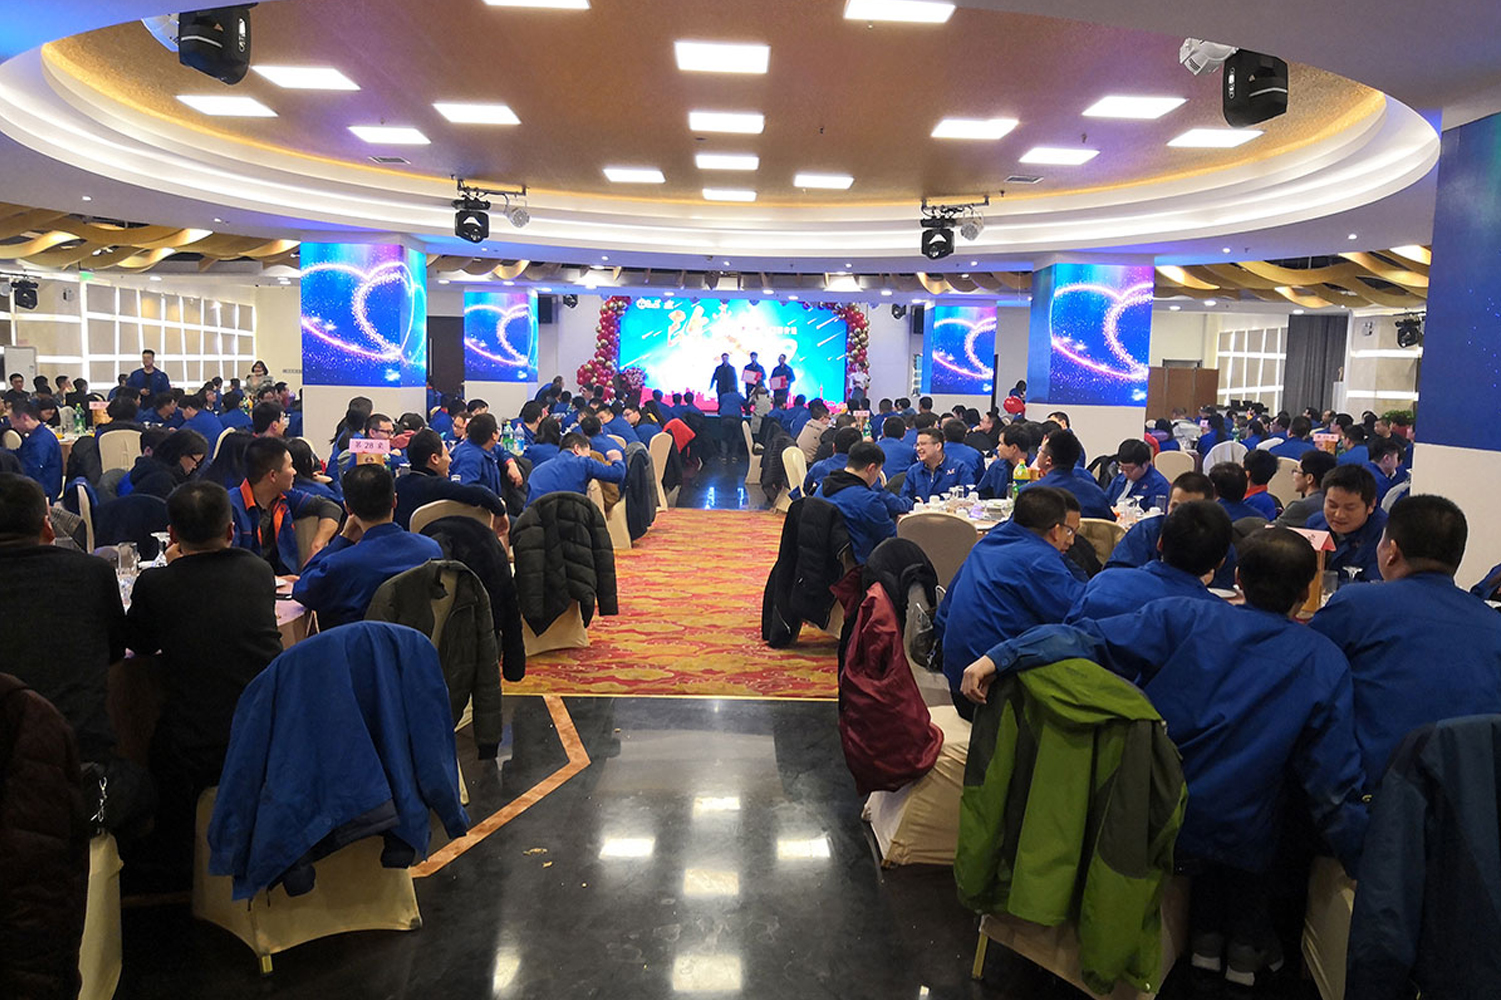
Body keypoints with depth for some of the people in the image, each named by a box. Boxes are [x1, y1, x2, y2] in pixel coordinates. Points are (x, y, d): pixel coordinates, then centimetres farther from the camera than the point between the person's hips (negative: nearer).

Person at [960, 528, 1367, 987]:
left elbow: (1089, 638, -21)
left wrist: (1000, 655, -23)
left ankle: (1207, 931, 36)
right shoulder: (1326, 664, -8)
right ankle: (1248, 939, 34)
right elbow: (1335, 788, -7)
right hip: (1241, 846, -1)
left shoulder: (1187, 619, -10)